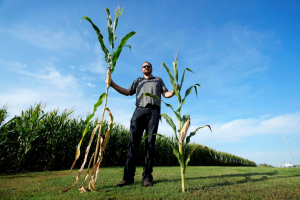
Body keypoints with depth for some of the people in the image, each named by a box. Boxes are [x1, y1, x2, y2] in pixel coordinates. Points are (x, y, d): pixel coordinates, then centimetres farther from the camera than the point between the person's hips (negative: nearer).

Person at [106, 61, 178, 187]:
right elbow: (127, 92, 19)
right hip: (139, 111, 1)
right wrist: (113, 84, 9)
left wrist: (174, 91, -5)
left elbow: (166, 94, 16)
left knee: (150, 143, -5)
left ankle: (147, 177, -2)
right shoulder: (137, 81, 30)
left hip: (153, 111, -1)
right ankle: (128, 177, -4)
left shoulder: (158, 80, 27)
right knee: (133, 142, -7)